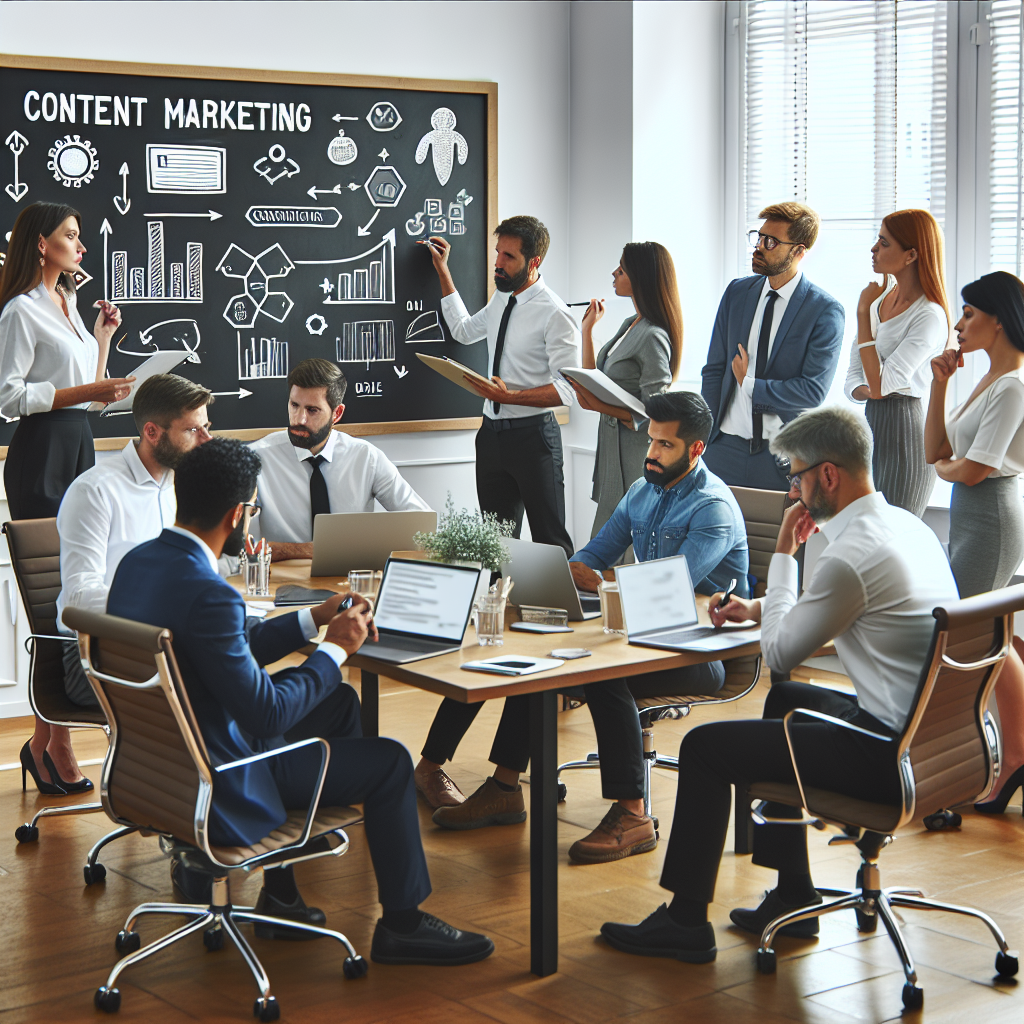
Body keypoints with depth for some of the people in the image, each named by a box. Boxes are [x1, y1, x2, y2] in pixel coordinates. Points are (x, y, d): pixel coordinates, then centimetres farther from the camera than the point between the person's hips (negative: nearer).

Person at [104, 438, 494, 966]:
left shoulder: (138, 562, 0)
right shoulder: (207, 594, -30)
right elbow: (266, 711, -24)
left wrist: (314, 618, 12)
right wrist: (336, 648, -11)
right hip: (216, 788, -9)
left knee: (339, 704, 24)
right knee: (389, 761, 4)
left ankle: (282, 885, 29)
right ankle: (402, 923, 22)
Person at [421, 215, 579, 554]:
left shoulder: (554, 314, -14)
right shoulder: (500, 300, 11)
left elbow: (567, 389, -17)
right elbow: (464, 331, 30)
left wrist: (510, 396, -26)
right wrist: (443, 272, 26)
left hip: (533, 434, -8)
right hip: (492, 433, 8)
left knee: (550, 539, -3)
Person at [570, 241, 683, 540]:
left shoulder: (652, 337, -16)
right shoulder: (630, 325, 13)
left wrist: (603, 408, -26)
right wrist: (587, 329, 17)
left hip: (635, 457, -9)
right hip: (613, 449, 9)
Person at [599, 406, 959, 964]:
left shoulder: (852, 555, -22)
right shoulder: (906, 525, 9)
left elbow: (779, 651, -9)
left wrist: (784, 552, -2)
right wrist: (760, 608, 18)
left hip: (888, 755, -10)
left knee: (705, 746, -1)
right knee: (786, 702, 33)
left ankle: (685, 922, 12)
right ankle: (791, 897, 35)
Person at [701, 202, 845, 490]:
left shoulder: (826, 311, -7)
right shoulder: (736, 293, 9)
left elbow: (813, 391, -13)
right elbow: (713, 371, 10)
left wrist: (750, 385, -7)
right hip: (725, 447, 4)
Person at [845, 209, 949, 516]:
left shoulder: (930, 316, -15)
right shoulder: (880, 299, 10)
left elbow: (879, 384, -22)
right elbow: (853, 379, 13)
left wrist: (863, 313, -17)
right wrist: (867, 390, -12)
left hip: (906, 430, -8)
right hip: (870, 426, 8)